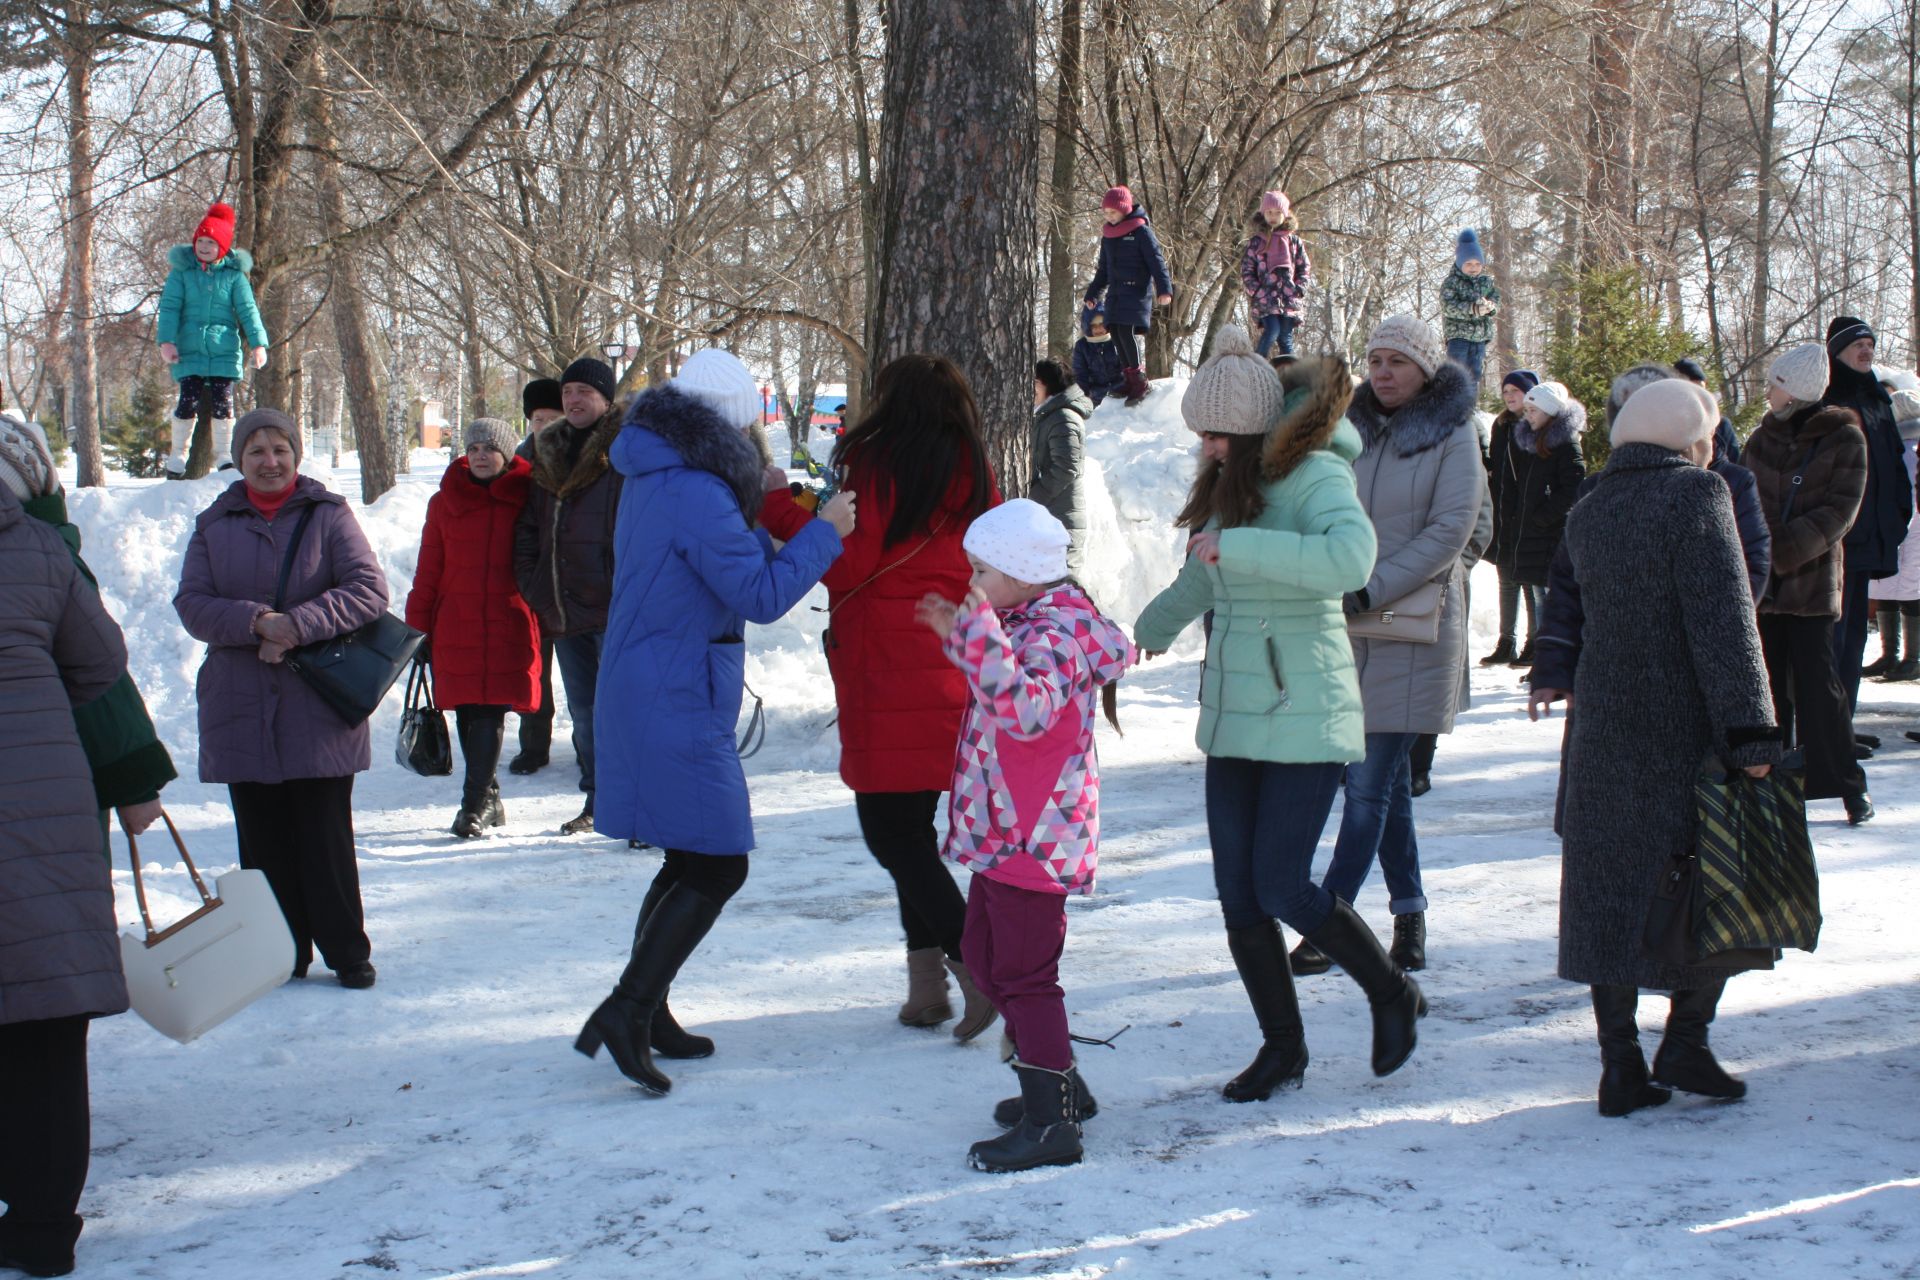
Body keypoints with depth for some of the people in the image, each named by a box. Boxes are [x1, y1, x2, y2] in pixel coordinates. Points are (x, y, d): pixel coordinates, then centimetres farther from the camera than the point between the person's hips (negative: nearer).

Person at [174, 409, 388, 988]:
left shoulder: (328, 515, 3)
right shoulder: (214, 525, 11)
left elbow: (369, 589, -7)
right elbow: (191, 603, 1)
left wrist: (298, 625, -18)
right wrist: (256, 623, -17)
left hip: (318, 706, -3)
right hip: (240, 706, 3)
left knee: (325, 833, -2)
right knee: (263, 838, 5)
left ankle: (347, 951, 7)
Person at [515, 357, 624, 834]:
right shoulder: (548, 455, 15)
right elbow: (529, 529, 21)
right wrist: (533, 587, 10)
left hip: (613, 610, -7)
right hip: (563, 611, 7)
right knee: (584, 710, 14)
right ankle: (598, 802, 25)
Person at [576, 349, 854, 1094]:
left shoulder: (655, 479, 12)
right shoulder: (695, 494, -20)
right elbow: (761, 595, -18)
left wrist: (761, 510, 13)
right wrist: (824, 532, -8)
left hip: (646, 693, 10)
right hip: (678, 707, -10)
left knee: (691, 862, 18)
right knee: (717, 866, -6)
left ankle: (644, 1013, 24)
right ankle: (627, 1011, -8)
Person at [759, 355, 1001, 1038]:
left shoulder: (880, 464, -8)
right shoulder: (975, 476, 11)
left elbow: (846, 566, -12)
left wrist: (778, 505, -3)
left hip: (889, 680, -7)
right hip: (951, 679, 7)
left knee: (892, 834, -3)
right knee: (914, 829, 15)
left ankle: (973, 965, -12)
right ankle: (927, 977, 14)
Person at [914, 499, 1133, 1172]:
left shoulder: (1057, 632, -20)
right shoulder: (1027, 623, 13)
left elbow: (1027, 710, -37)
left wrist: (985, 636, -39)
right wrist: (957, 636, 22)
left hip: (1034, 838, -11)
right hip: (1002, 831, 11)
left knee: (1023, 972, -8)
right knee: (984, 953, 22)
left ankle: (1050, 1124, -3)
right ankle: (1059, 1084, 33)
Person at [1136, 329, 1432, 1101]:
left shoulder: (1315, 476, -13)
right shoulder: (1232, 483, 10)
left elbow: (1351, 558, -34)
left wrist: (1237, 546, -30)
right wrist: (1152, 627, 45)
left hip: (1304, 718, -7)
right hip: (1232, 717, 8)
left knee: (1281, 887, -9)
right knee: (1238, 895, 6)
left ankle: (1392, 995, 16)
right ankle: (1282, 1048, 20)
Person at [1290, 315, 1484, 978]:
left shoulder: (1453, 437, -4)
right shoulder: (1355, 429, 11)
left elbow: (1449, 531, -12)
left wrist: (1371, 589, -18)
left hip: (1414, 628, -5)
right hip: (1348, 630, 5)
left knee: (1371, 780, -7)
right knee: (1386, 779, 10)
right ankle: (1409, 911, 21)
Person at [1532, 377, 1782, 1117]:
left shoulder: (1585, 515, 7)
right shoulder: (1696, 496, -12)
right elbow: (1723, 621, -18)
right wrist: (1750, 730, -18)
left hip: (1606, 730, 6)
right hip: (1688, 732, -5)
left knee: (1611, 890, 8)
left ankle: (1621, 1067, 9)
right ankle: (1686, 1042, 7)